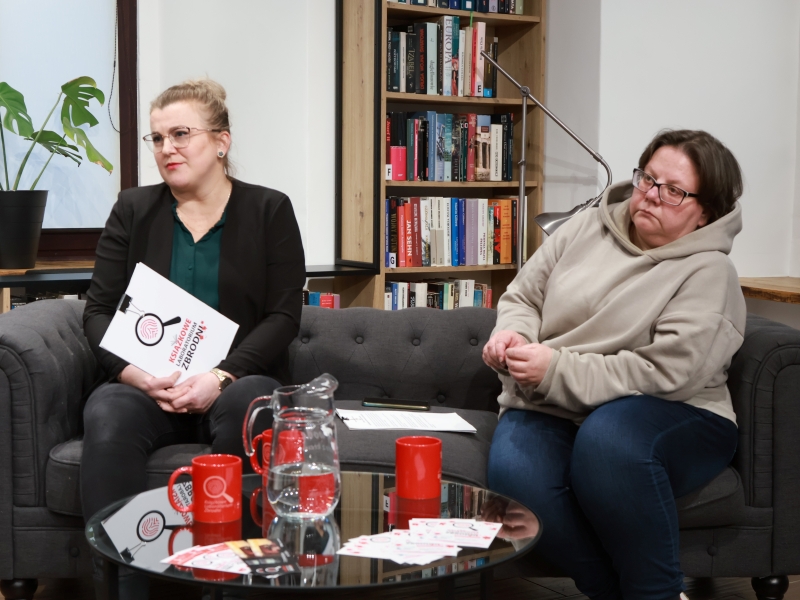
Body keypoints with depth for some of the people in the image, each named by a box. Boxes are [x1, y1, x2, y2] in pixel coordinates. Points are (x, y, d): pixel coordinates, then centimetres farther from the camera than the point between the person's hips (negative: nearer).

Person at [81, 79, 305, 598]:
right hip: (148, 386, 1)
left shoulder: (270, 210, 7)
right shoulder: (133, 210, 13)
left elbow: (283, 316, -1)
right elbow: (99, 311, 7)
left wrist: (222, 376, -18)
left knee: (246, 404, -36)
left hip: (238, 381, -1)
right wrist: (135, 372, -14)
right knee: (107, 414, -32)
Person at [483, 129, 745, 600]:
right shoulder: (586, 229, 9)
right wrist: (513, 334, -9)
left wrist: (556, 370, -21)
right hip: (551, 410, 4)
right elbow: (523, 297, 16)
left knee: (607, 441, -39)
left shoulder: (708, 273, -6)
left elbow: (663, 373, -16)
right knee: (513, 473, -30)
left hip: (672, 416, -4)